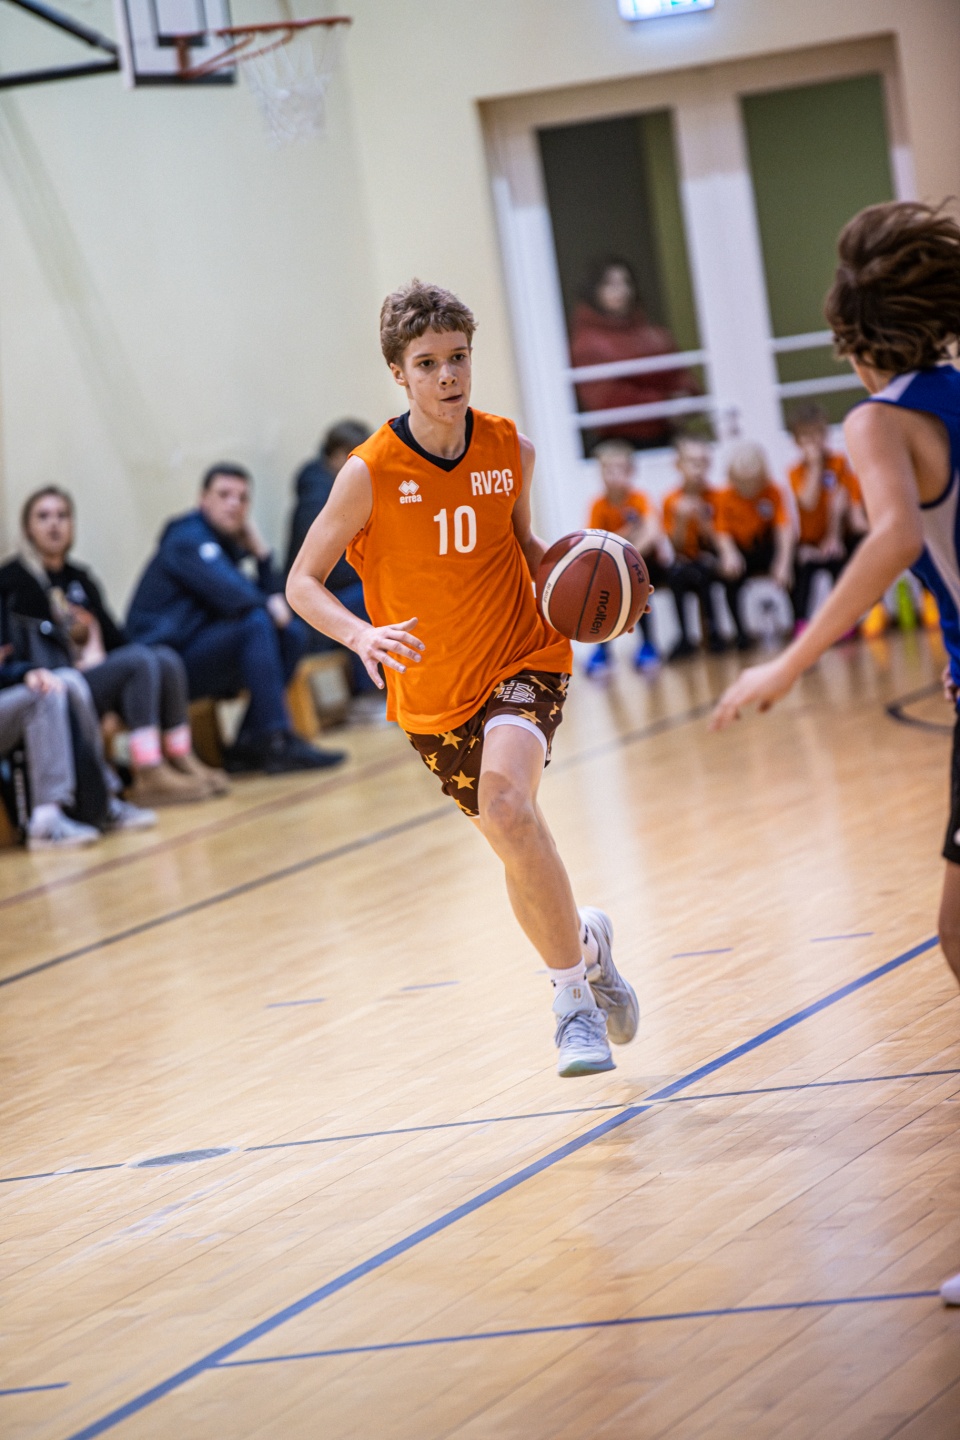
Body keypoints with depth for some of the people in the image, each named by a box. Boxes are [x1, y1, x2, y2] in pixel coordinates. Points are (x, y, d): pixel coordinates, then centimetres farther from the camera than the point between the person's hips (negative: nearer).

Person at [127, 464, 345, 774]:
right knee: (257, 624, -26)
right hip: (167, 662, -10)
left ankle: (248, 746, -6)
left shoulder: (225, 542, 18)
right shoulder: (188, 538, -10)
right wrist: (270, 606, -6)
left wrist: (258, 547, 4)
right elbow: (231, 596, -25)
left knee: (293, 634, 3)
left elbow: (273, 595, 13)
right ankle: (276, 742, -28)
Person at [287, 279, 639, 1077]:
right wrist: (362, 633, -30)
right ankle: (585, 942, 47)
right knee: (516, 848, 13)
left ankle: (573, 995, -17)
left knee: (507, 807, -28)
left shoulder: (511, 451, -7)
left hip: (521, 660, -1)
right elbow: (303, 582, -10)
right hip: (432, 693, 1)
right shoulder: (371, 473, -16)